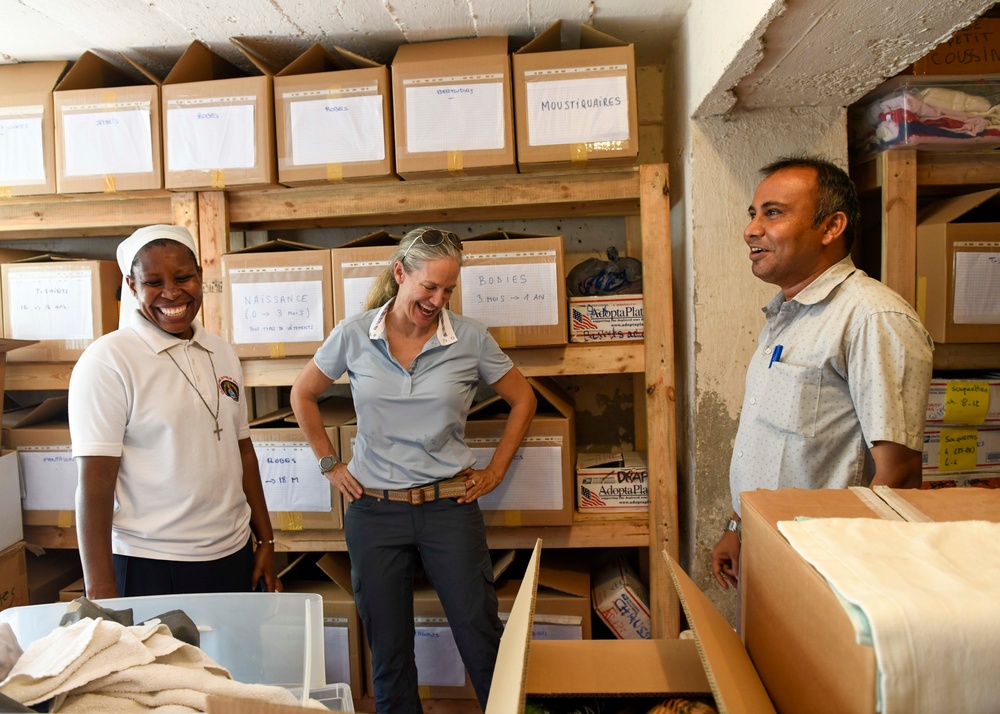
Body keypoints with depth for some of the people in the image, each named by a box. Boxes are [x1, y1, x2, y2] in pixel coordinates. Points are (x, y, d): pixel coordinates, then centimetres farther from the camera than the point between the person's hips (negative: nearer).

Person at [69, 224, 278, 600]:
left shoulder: (223, 353, 6)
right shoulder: (108, 361, -11)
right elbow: (95, 482, -13)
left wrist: (266, 540, 11)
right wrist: (100, 590, -13)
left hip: (233, 556, 5)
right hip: (148, 568, -5)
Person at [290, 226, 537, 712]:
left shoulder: (470, 339, -5)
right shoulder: (354, 335, -4)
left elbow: (522, 399, 7)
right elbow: (303, 395, 11)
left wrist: (495, 471, 4)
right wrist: (329, 464, 7)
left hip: (450, 508, 0)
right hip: (374, 510, 1)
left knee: (483, 641, 5)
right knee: (388, 650, 13)